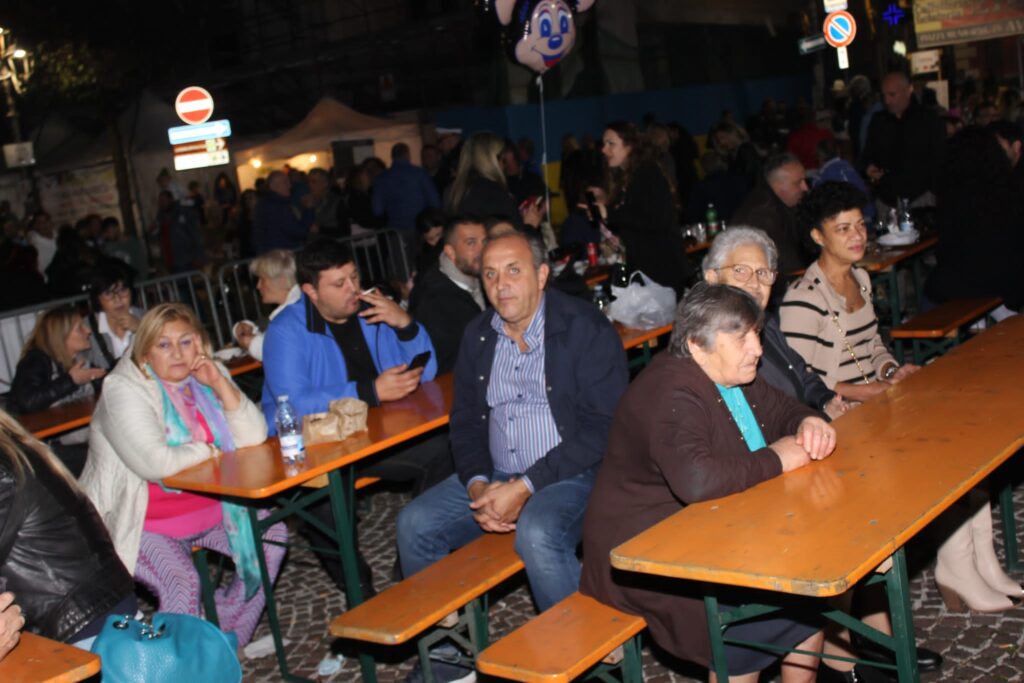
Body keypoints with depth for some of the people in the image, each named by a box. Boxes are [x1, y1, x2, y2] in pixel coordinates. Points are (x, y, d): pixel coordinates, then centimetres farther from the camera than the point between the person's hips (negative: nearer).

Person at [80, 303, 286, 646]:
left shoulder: (207, 377, 3)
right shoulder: (124, 390, -16)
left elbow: (254, 437, -7)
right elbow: (156, 463, -30)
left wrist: (220, 384, -17)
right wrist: (208, 451, -13)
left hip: (210, 506, 7)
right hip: (145, 522, -7)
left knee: (271, 536, -3)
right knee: (182, 582, -28)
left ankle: (228, 640, 12)